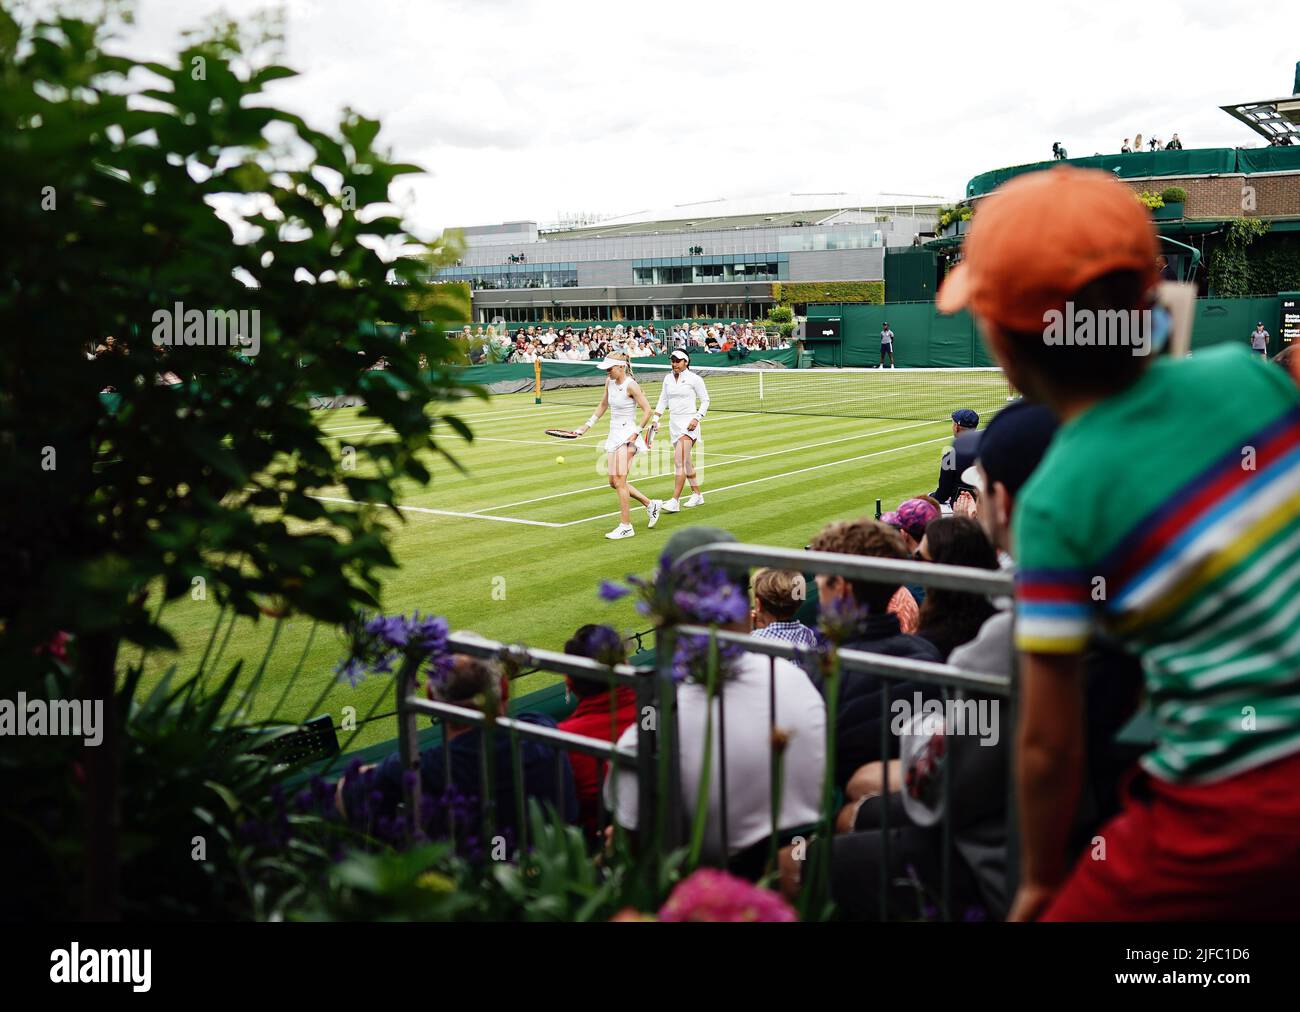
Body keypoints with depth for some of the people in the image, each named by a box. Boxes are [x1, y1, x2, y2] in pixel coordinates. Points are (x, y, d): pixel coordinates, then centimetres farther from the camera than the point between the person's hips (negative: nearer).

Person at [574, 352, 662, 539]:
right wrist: (587, 425, 20)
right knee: (614, 482, 9)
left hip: (627, 436, -8)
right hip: (613, 435, 8)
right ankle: (650, 504, 24)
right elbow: (603, 405, 23)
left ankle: (626, 526, -3)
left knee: (620, 480, -11)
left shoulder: (631, 385, -15)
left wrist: (636, 432, -18)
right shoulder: (609, 382, 8)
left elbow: (647, 410, -14)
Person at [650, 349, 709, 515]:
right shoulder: (668, 379, 10)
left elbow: (705, 400, -2)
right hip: (674, 423, 7)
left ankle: (675, 501, -17)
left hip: (688, 423, -7)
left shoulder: (694, 379, -7)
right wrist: (655, 419, 6)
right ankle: (698, 495, 27)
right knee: (686, 462, 14)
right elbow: (663, 400, 16)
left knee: (679, 460, -16)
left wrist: (697, 418, -13)